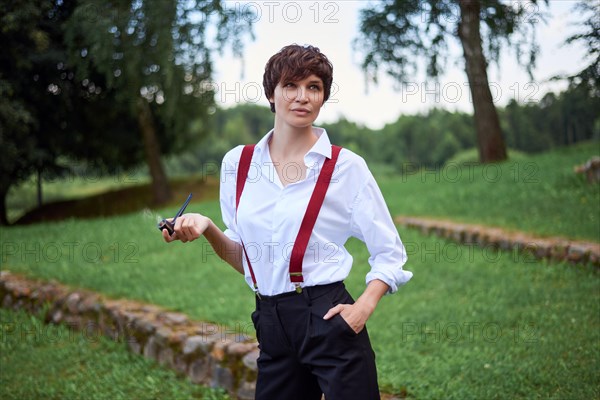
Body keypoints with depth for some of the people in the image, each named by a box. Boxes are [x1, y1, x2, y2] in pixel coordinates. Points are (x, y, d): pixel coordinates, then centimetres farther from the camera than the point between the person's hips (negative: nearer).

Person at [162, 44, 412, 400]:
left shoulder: (346, 166, -4)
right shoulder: (237, 163, 5)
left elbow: (390, 253, 1)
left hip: (328, 320, -3)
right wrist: (207, 229, -7)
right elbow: (244, 258, 11)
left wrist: (364, 308, -13)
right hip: (271, 327, 4)